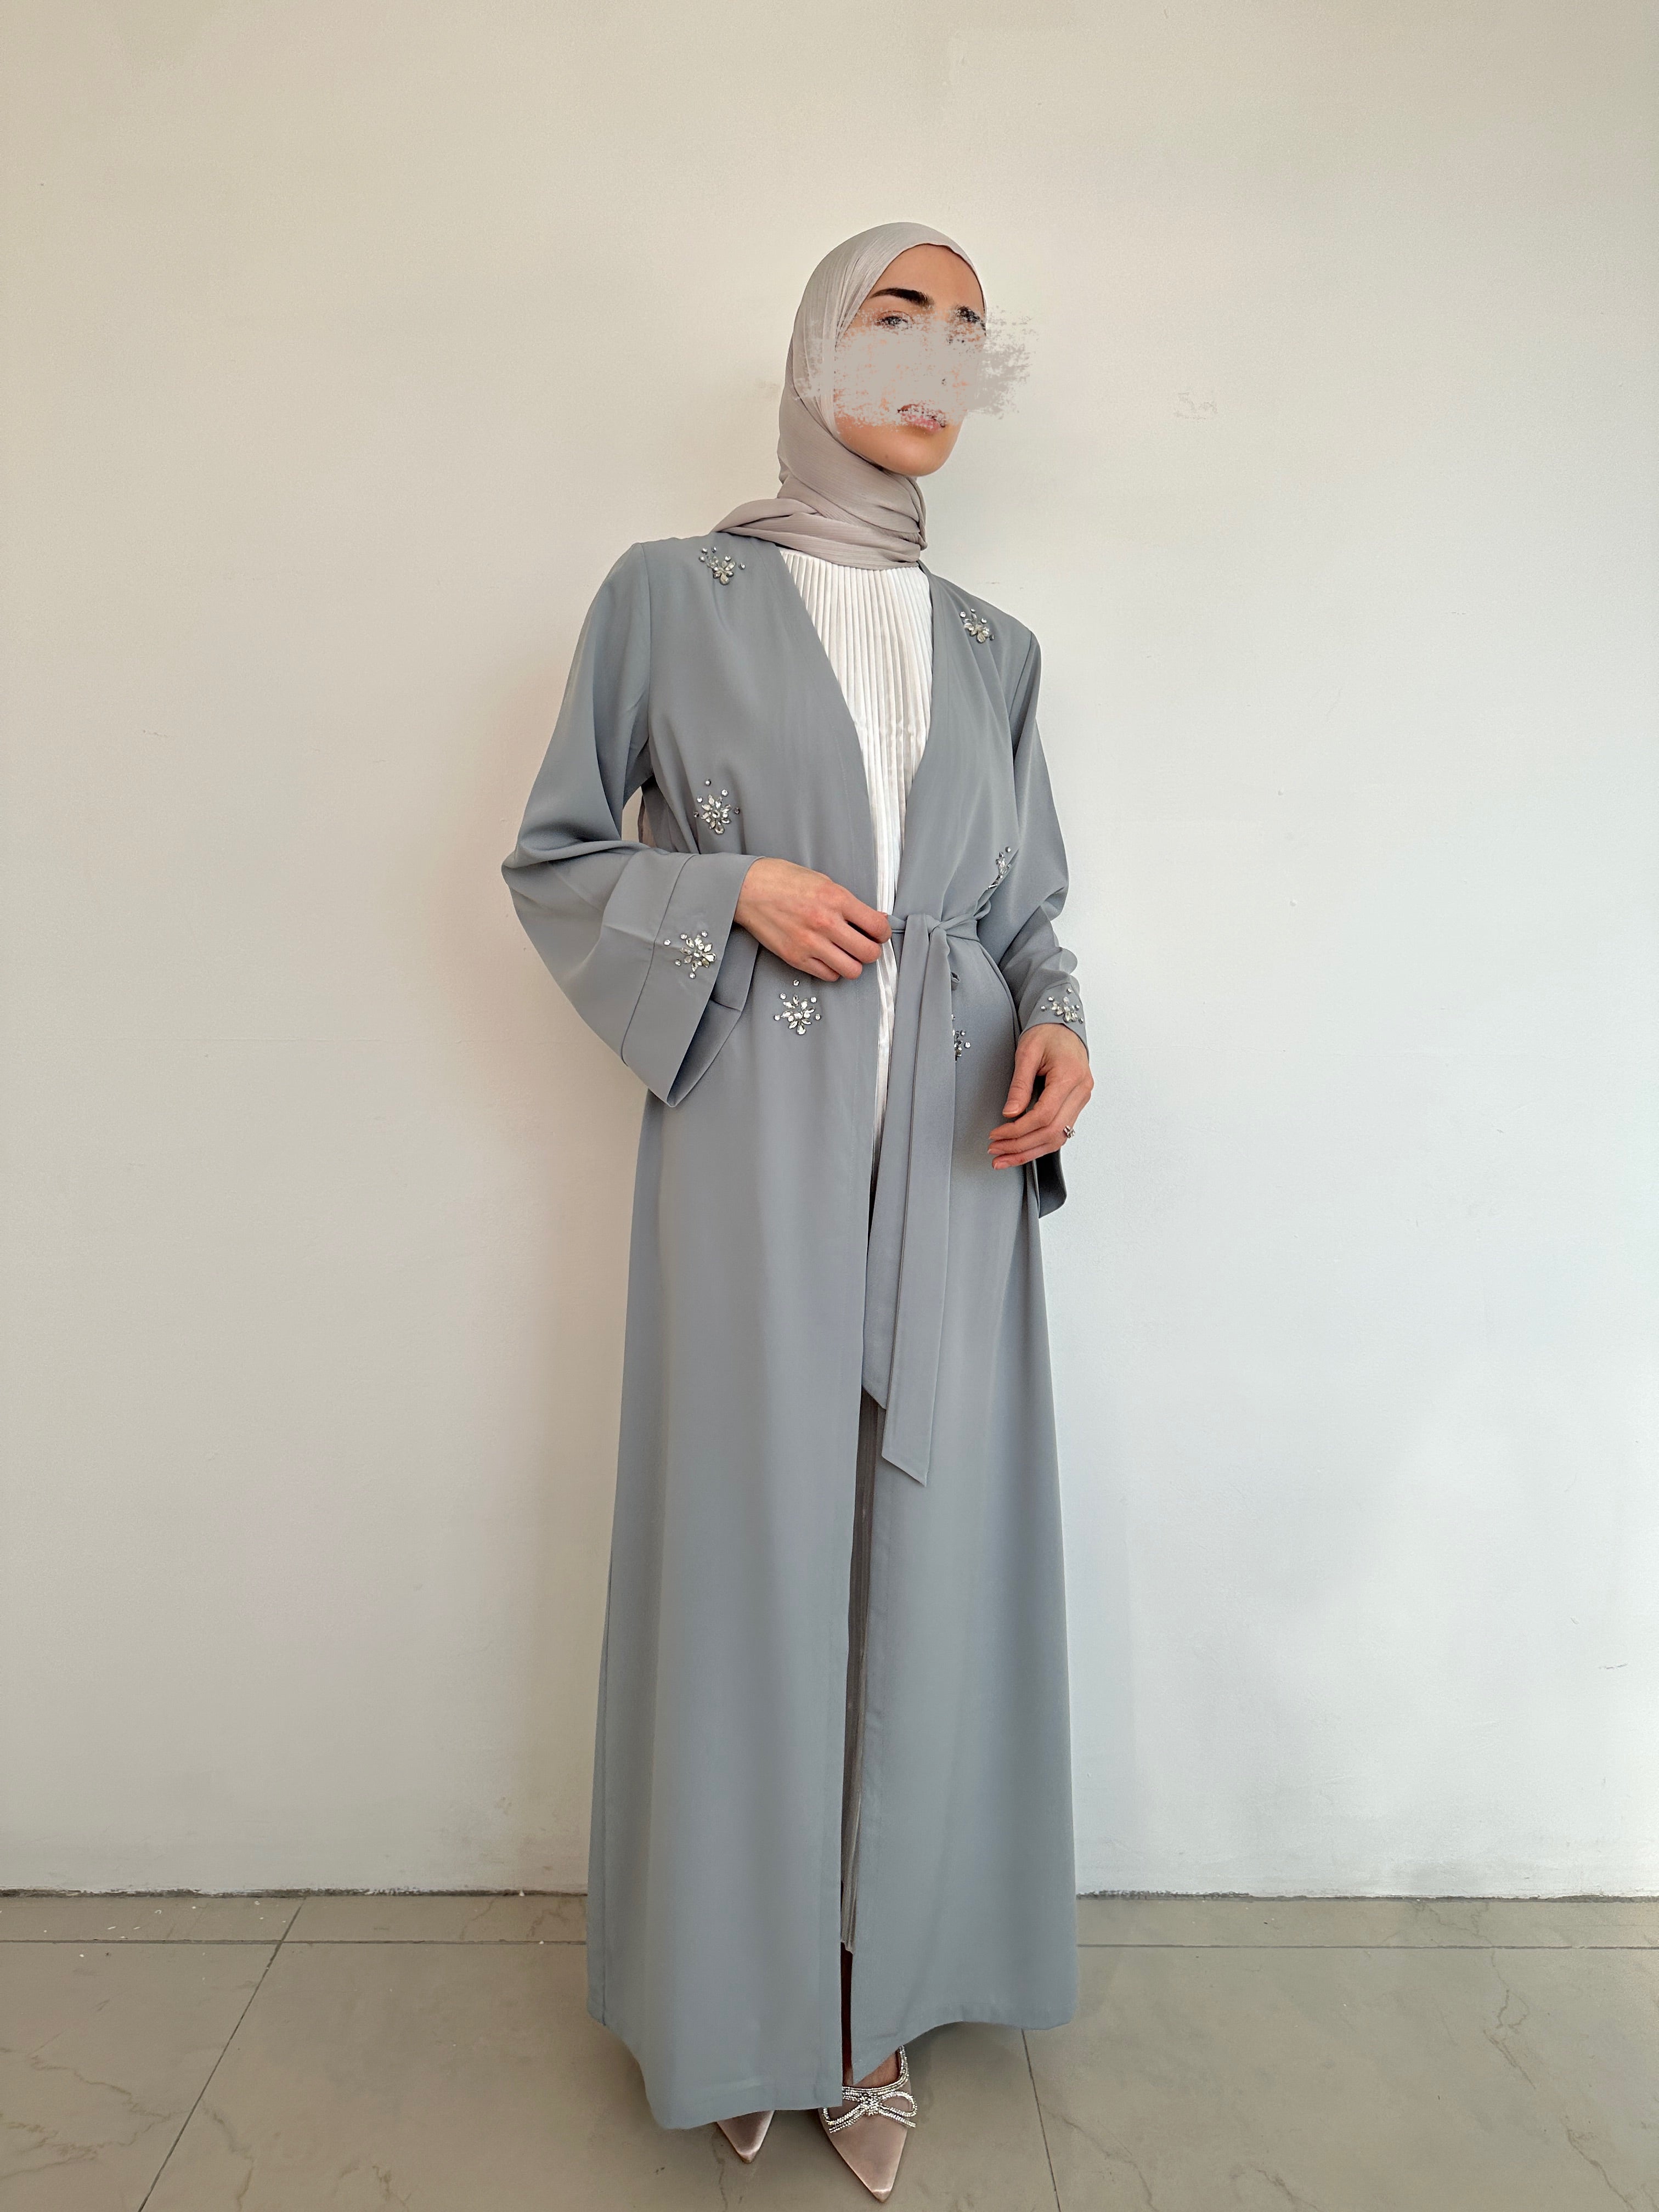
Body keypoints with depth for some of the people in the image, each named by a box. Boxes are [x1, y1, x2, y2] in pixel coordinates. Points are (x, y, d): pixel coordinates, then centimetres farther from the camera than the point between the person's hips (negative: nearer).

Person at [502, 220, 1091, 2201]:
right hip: (756, 1130, -3)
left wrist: (1054, 1023, -3)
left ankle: (879, 2000, 25)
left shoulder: (992, 649, 16)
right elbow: (550, 858, 7)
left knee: (931, 1547, 5)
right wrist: (737, 888, -9)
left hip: (952, 1144, 3)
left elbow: (1029, 907, 18)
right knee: (749, 1535, 2)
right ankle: (739, 1996, 25)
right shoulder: (672, 595, 6)